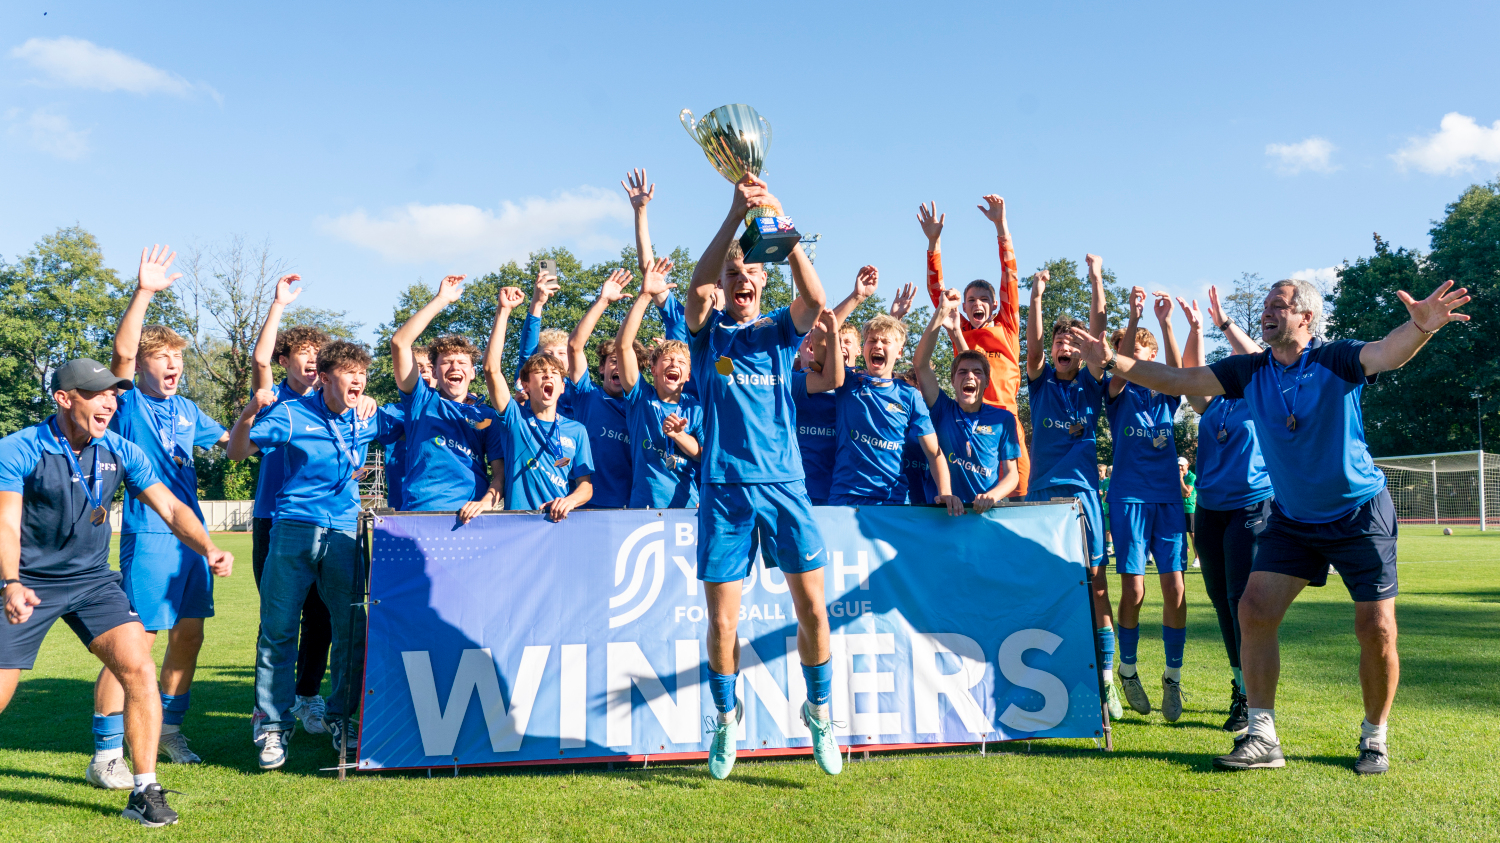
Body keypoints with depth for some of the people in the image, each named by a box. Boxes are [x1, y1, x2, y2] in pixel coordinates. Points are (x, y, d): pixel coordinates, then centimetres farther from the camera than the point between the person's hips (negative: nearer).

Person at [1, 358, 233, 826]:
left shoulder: (121, 451, -1)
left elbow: (171, 508, -2)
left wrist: (208, 548, -20)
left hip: (93, 579, 3)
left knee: (140, 670, -14)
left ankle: (144, 791, -4)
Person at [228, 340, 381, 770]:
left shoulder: (367, 422, 10)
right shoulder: (291, 414, -2)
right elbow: (237, 452, -5)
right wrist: (250, 412, -19)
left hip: (344, 532, 3)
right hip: (293, 528, -3)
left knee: (352, 627, 1)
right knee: (278, 630, -3)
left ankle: (341, 717, 16)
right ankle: (274, 725, 8)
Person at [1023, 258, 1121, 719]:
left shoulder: (1091, 385, 9)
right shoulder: (1041, 383, 10)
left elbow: (1098, 334, 0)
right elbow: (1033, 345, -5)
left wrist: (1097, 282, -7)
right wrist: (1036, 296, -14)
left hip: (1082, 492, 0)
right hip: (1041, 492, 1)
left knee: (1095, 585, -2)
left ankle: (1105, 677, 2)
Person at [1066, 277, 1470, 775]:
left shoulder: (1336, 361, -15)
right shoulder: (1250, 372, -4)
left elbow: (1389, 353, -35)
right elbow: (1177, 381, -4)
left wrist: (1421, 326, -57)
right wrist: (1114, 362, -14)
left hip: (1360, 514, -4)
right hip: (1292, 518, 4)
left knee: (1377, 630, -2)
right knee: (1254, 610, -9)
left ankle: (1374, 740, 20)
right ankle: (1262, 739, -2)